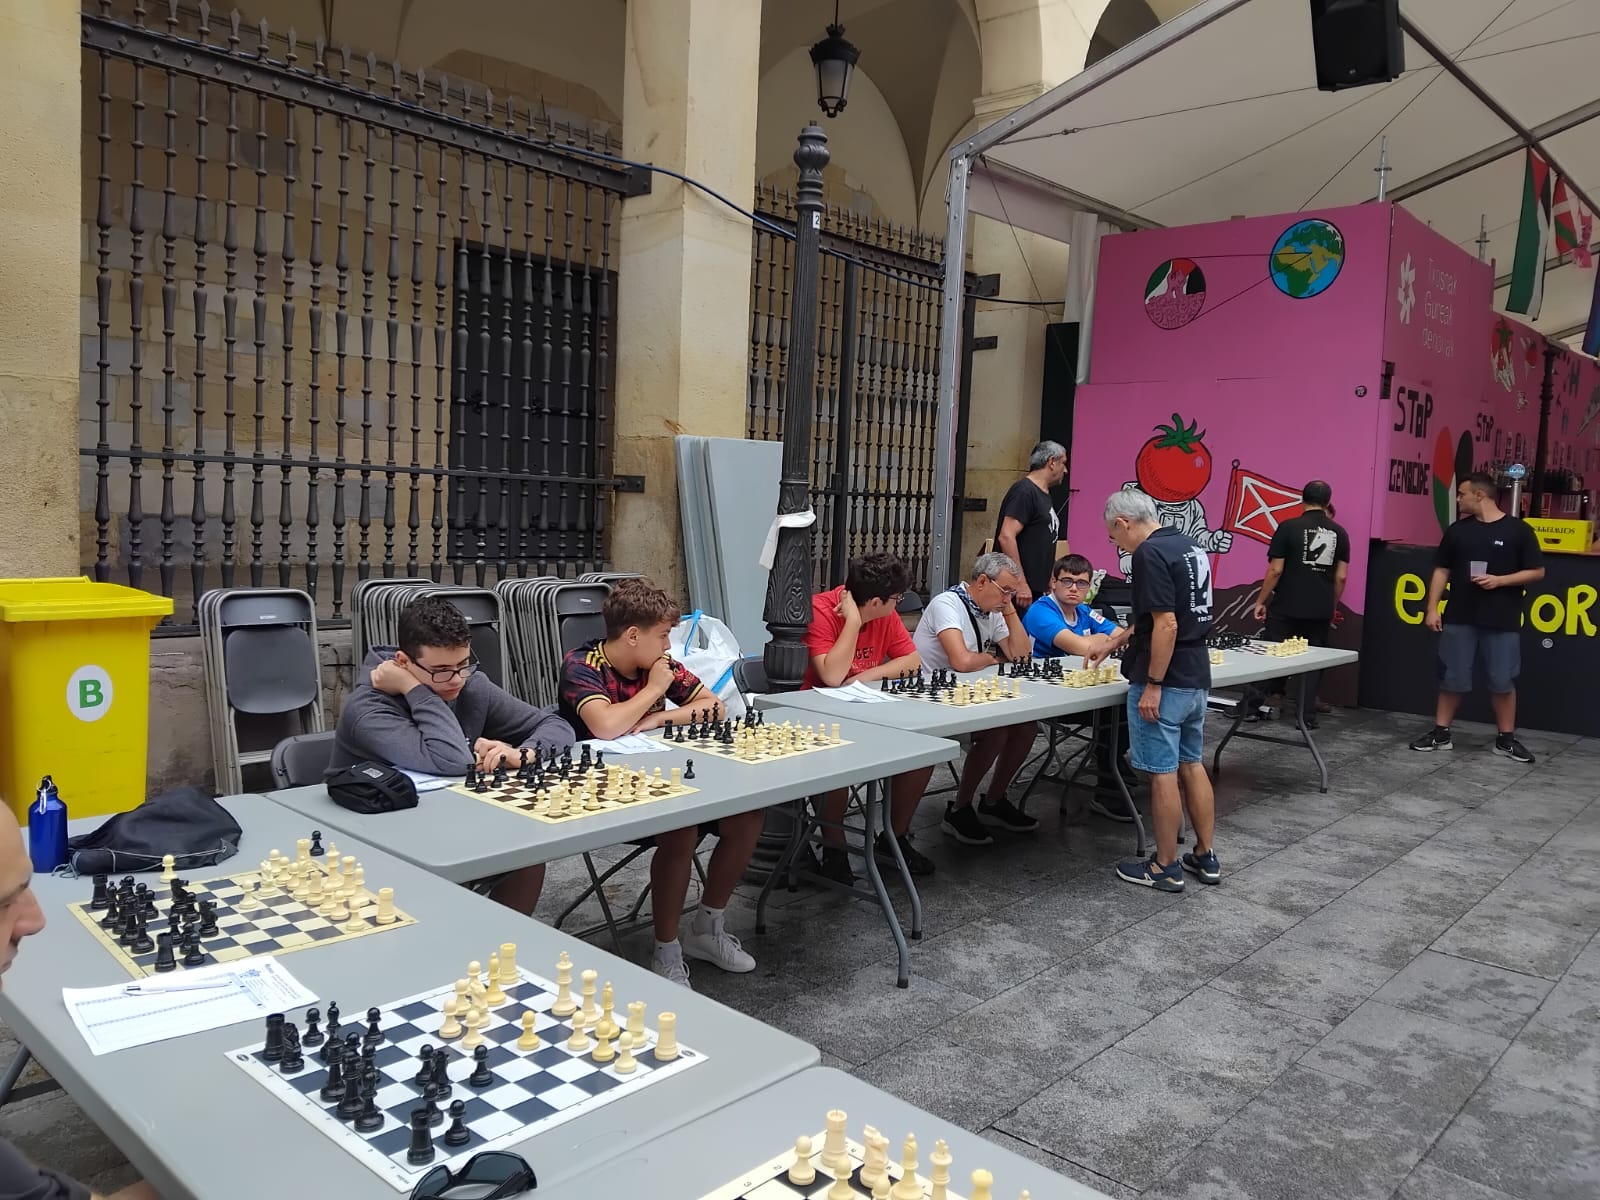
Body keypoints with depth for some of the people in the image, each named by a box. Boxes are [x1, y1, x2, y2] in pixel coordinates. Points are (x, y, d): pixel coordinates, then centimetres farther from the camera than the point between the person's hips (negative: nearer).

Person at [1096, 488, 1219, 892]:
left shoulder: (1150, 553, -17)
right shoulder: (1190, 545, 12)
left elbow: (1166, 624, -23)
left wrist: (1152, 685, -20)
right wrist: (1121, 637, 31)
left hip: (1166, 681, -9)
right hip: (1196, 677, 9)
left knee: (1163, 773, 1)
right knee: (1191, 764, 17)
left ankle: (1166, 867, 10)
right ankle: (1205, 857, 25)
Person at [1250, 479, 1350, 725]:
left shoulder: (1289, 527, -7)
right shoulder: (1339, 533, 5)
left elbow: (1275, 570, -9)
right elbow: (1341, 577, 5)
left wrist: (1261, 601, 0)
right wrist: (1332, 606, 18)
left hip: (1287, 606, -4)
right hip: (1321, 610, 4)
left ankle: (1275, 692, 6)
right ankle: (1308, 715, 11)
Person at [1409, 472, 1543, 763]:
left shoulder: (1518, 530, -2)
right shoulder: (1457, 530, 8)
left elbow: (1537, 572, -1)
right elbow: (1442, 571, 10)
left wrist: (1499, 580, -15)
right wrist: (1432, 608, 2)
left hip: (1502, 622, -2)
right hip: (1459, 618, 3)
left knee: (1502, 681, 3)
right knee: (1451, 678, 5)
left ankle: (1506, 739, 16)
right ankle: (1440, 733, 14)